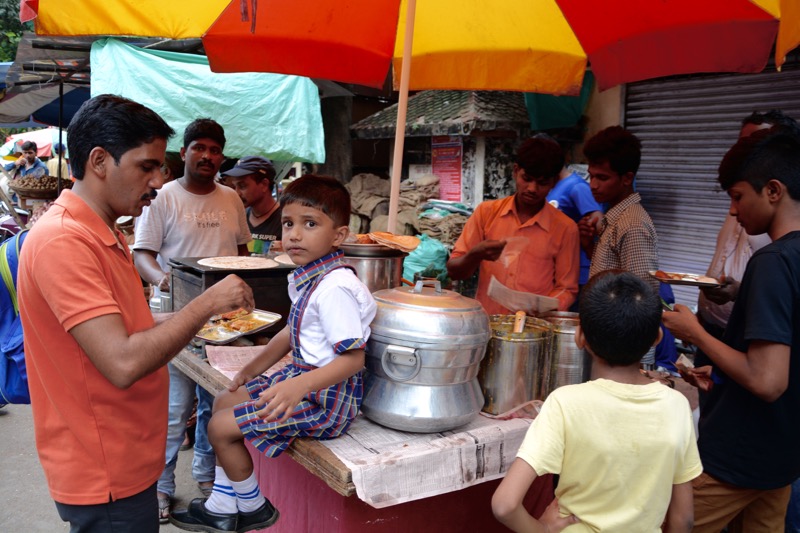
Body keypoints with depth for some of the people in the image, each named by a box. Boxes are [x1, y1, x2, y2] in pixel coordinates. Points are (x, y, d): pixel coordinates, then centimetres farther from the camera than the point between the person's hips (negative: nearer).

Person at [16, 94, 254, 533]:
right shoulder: (63, 241, -23)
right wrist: (206, 303, -21)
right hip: (105, 477, -9)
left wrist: (198, 317, 4)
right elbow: (124, 363, -30)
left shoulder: (99, 234, 9)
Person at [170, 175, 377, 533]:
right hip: (301, 377, 10)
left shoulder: (335, 287, -26)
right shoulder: (306, 276, 4)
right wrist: (254, 369, 19)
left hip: (327, 396, -10)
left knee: (221, 427, -7)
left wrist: (301, 386, -39)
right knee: (224, 403, 17)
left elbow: (353, 357, -28)